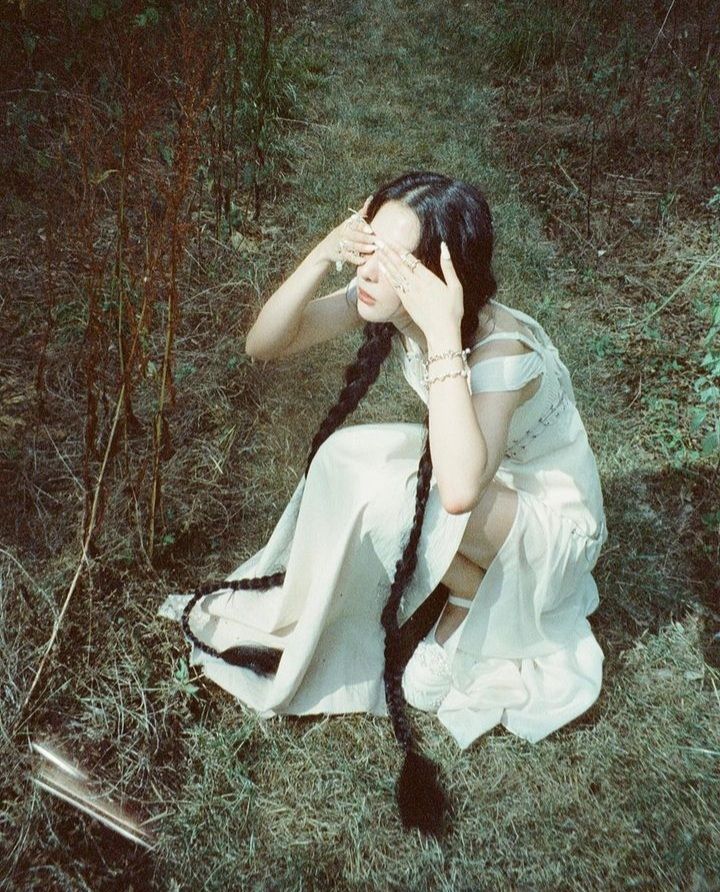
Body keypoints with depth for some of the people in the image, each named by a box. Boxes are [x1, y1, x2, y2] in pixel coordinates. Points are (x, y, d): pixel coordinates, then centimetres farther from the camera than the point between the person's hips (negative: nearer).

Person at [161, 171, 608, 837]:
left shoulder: (500, 347, -33)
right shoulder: (385, 302, -14)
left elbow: (459, 489, -49)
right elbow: (264, 345, -14)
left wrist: (443, 334, -46)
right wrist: (322, 257, -29)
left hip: (555, 527, -6)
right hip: (479, 472, 7)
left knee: (364, 473, -28)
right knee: (348, 456, -16)